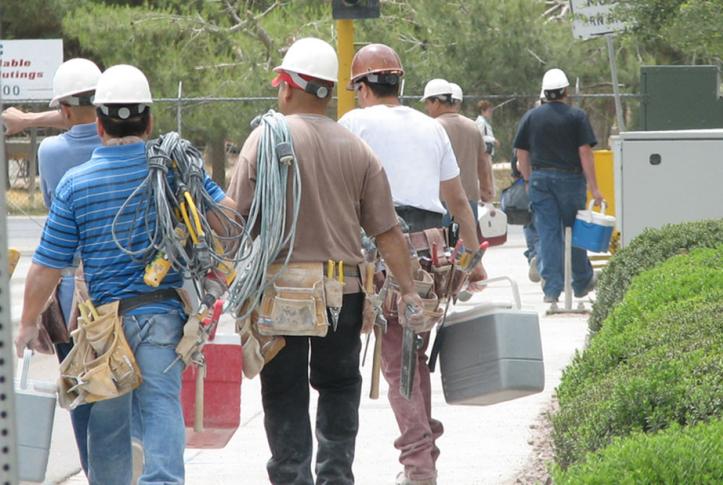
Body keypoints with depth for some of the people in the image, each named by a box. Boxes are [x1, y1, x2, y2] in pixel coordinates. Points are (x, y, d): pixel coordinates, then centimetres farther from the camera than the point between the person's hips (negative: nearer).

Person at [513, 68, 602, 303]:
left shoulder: (531, 117, 5)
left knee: (547, 233, 2)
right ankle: (581, 283, 22)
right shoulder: (577, 116, -5)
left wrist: (529, 180, 17)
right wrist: (593, 187, -7)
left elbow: (522, 154, 6)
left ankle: (552, 288, -4)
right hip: (570, 178, -2)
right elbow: (585, 153, -9)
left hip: (540, 178, 2)